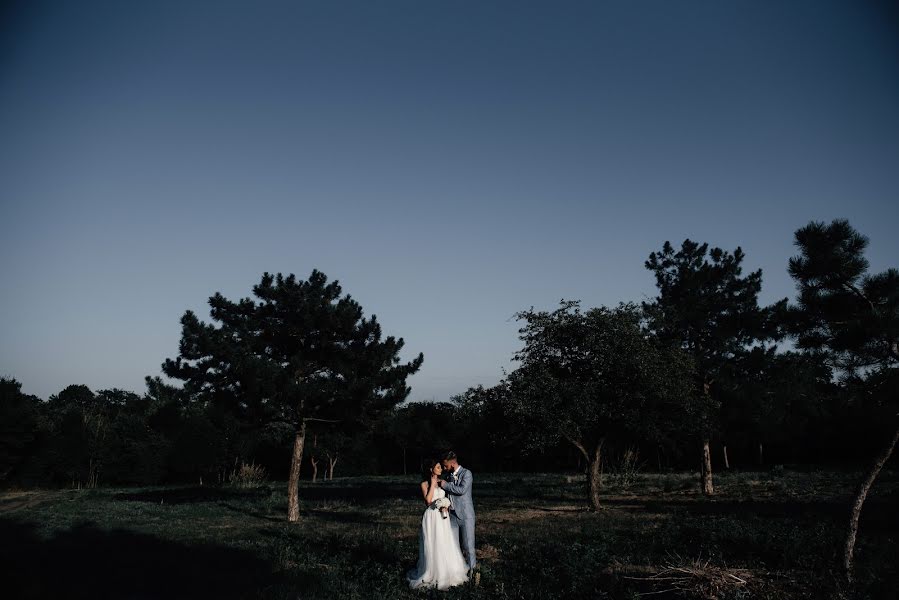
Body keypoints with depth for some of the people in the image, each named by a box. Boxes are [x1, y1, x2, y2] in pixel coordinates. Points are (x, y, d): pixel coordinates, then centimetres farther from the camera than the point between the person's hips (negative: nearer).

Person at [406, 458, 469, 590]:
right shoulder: (425, 484, -6)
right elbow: (428, 500, -19)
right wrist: (432, 483, -16)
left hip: (443, 518, 5)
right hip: (432, 518, -5)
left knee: (446, 546, 7)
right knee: (433, 547, -1)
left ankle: (447, 573, 20)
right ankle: (433, 574, 13)